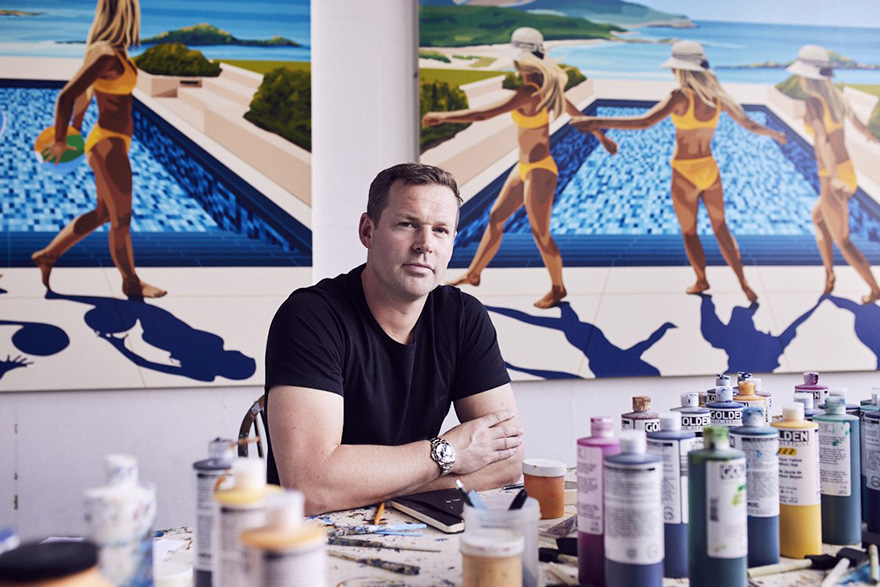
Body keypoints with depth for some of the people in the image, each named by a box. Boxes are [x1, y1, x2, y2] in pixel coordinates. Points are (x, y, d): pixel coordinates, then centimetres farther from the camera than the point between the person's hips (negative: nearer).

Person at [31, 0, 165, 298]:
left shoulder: (110, 50, 7)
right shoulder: (106, 55, -22)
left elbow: (84, 91, 20)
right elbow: (66, 96, -24)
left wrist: (75, 130, 27)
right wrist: (60, 142, -12)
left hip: (111, 144, 10)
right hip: (108, 147, -10)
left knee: (102, 214, 21)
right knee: (121, 221, 7)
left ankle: (48, 255, 30)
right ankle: (131, 282, 24)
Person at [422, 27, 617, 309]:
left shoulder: (528, 93, -27)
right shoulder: (547, 84, 0)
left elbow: (482, 114, -31)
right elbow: (575, 112, 14)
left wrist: (442, 116, -22)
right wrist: (602, 137, 28)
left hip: (539, 173, -10)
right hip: (525, 168, 10)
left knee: (541, 236, 8)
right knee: (495, 218, 18)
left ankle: (557, 288, 29)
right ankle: (474, 273, 33)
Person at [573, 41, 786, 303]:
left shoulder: (681, 97, -20)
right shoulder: (718, 96, -3)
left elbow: (645, 121, -33)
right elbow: (750, 124, 6)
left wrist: (598, 122, -37)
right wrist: (775, 134, 28)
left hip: (685, 175, -5)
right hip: (710, 171, 5)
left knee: (689, 232, 18)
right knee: (720, 229, 19)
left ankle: (701, 281, 33)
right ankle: (744, 285, 17)